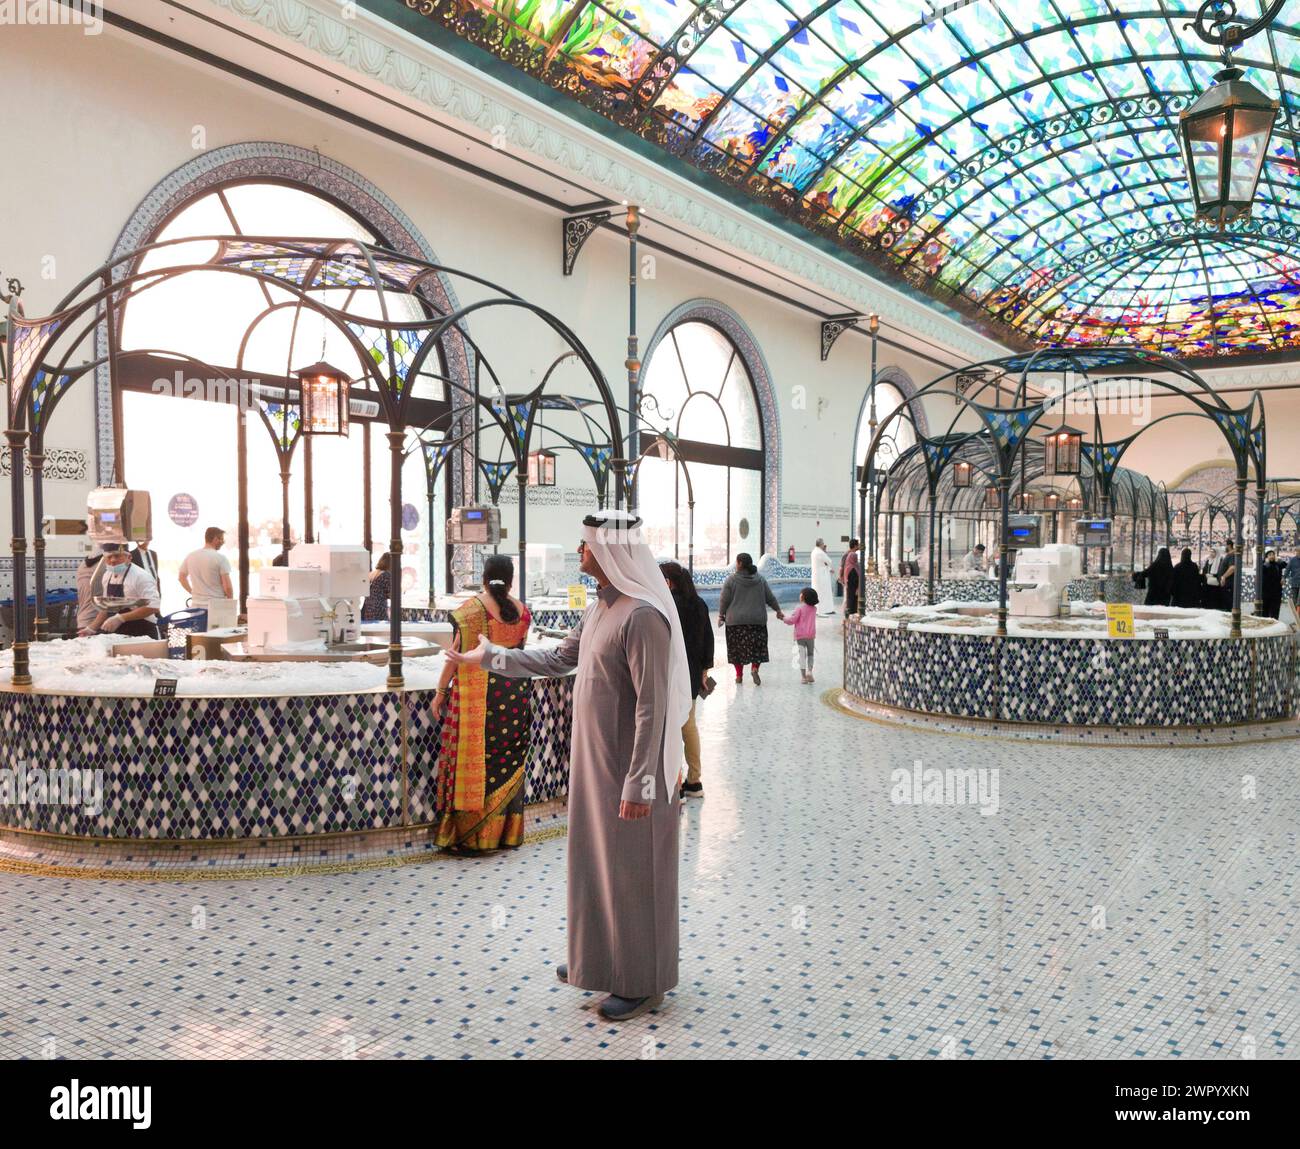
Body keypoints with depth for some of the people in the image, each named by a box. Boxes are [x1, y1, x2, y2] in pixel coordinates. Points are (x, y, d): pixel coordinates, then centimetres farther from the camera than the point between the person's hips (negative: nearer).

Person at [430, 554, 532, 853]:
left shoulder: (471, 609, -9)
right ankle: (507, 832, 21)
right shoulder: (522, 611, 4)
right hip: (515, 691, 4)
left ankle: (469, 836, 8)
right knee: (509, 761, 12)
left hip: (477, 694, -4)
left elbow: (456, 654, -8)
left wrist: (440, 693, -1)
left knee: (473, 758, 3)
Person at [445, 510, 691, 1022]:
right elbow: (558, 659, 21)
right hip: (594, 762, 9)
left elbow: (652, 706, -24)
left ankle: (643, 982, 22)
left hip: (629, 767, -9)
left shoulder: (642, 616, -22)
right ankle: (600, 958, 38)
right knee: (596, 859, 20)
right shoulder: (598, 609, 8)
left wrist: (638, 782, -24)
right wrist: (490, 657, 26)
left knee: (632, 870, 5)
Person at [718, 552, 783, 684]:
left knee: (737, 647, 7)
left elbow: (724, 600, -4)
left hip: (735, 620, -2)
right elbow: (770, 598, 8)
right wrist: (778, 610, 22)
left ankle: (739, 674, 10)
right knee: (757, 645, 10)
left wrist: (721, 615, 9)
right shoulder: (760, 579, 4)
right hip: (757, 619, 2)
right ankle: (754, 668, -9)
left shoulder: (731, 579, -6)